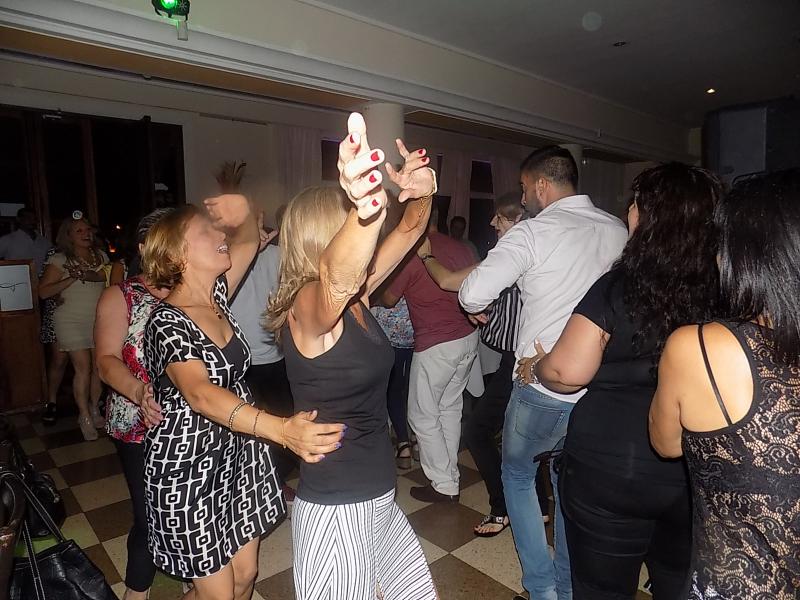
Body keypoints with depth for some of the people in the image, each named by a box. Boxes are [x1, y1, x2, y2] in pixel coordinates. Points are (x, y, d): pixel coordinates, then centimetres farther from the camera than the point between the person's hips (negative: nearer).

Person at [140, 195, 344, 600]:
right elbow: (200, 394, -40)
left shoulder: (216, 296, -1)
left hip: (238, 455, 6)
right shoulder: (167, 322, -23)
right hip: (188, 469, -6)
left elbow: (249, 241, 9)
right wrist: (282, 429, -52)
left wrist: (244, 213, -11)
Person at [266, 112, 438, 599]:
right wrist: (367, 211, -66)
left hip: (377, 497, 8)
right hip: (336, 510, -8)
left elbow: (409, 230, 3)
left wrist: (422, 193, -18)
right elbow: (335, 275, -47)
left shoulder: (354, 293, 1)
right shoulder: (310, 304, -22)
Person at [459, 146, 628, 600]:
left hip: (542, 387, -5)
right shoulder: (619, 231, 3)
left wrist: (477, 307, 2)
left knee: (518, 475, 20)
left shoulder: (534, 232, -14)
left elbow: (473, 294, -21)